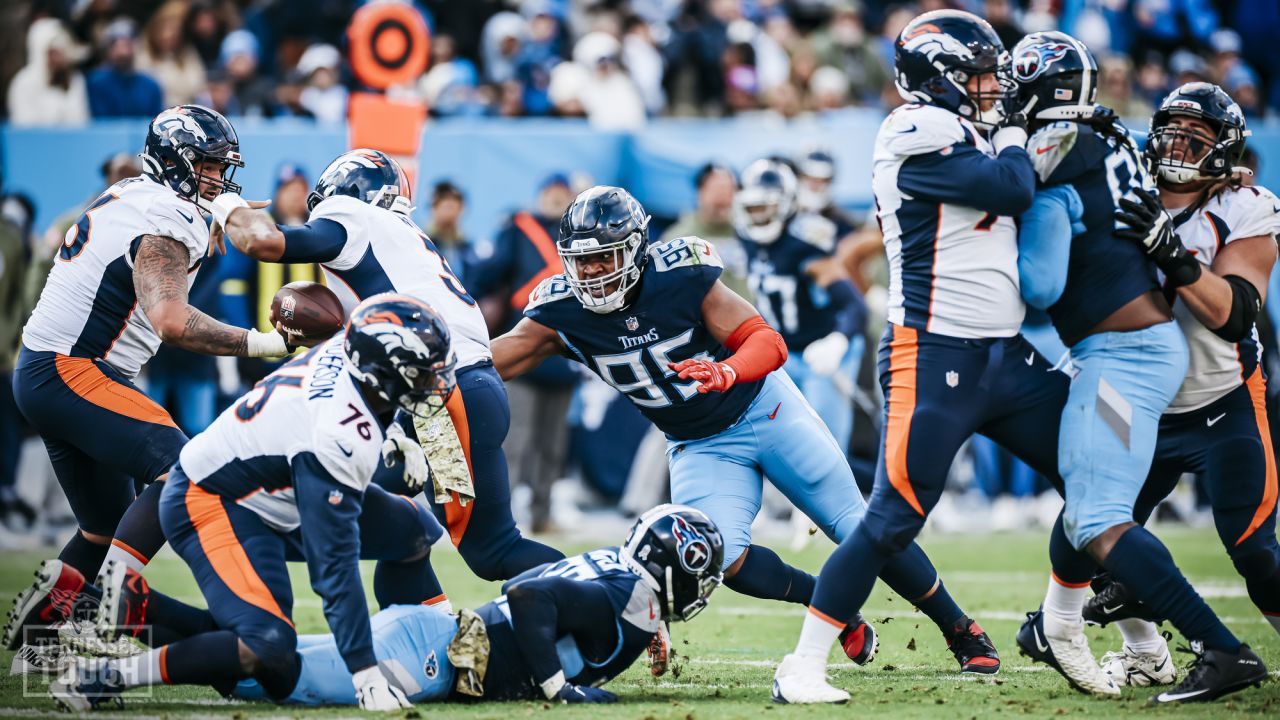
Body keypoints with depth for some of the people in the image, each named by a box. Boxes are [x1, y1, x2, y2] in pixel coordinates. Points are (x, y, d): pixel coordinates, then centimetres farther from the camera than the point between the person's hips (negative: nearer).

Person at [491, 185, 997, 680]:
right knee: (725, 559, -21)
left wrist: (728, 372, -42)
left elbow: (767, 341, -22)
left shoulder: (679, 276, -23)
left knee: (858, 530, -2)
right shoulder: (562, 313, -15)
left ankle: (962, 632, 13)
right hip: (700, 448, 3)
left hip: (764, 410, -3)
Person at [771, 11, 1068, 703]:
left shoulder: (968, 136, 16)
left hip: (1008, 358, 9)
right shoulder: (918, 134, -13)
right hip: (935, 359, -9)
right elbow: (1012, 190, -19)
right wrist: (1011, 132, -1)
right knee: (892, 521, -11)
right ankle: (803, 667, -3)